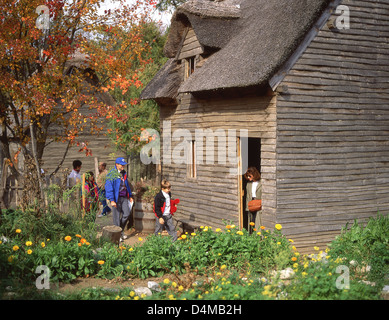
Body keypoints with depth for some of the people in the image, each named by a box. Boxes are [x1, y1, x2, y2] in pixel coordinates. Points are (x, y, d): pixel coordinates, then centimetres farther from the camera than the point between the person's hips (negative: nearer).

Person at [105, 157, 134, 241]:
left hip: (124, 197, 7)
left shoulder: (123, 173, 13)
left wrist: (130, 196, 20)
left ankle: (121, 230, 25)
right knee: (117, 217, 1)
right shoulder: (111, 174, -11)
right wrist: (112, 200, -20)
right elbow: (108, 187, -15)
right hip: (116, 198, -7)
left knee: (127, 214, 5)